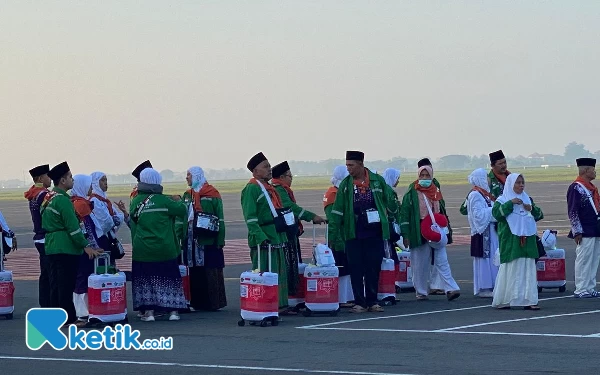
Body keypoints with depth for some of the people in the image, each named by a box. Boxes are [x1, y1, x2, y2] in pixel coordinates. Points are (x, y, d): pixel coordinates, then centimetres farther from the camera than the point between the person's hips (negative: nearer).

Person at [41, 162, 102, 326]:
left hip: (51, 247, 10)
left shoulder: (48, 197, 14)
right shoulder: (63, 200, -16)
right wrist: (86, 246, -17)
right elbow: (73, 227, -19)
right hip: (65, 249, -10)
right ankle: (69, 318, -5)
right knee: (66, 285, -6)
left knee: (56, 284, 12)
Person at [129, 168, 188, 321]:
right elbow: (182, 211, -1)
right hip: (165, 249, -1)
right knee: (169, 279, 9)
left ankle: (148, 311, 4)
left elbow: (132, 222, 9)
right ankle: (173, 310, 9)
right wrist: (178, 200, 17)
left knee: (145, 280, 8)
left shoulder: (135, 202, -2)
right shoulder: (164, 200, -9)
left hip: (142, 250, 1)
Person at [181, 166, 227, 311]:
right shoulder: (187, 195, 14)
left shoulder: (212, 194, -3)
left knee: (211, 272, -4)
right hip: (192, 240, 5)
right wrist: (182, 239, 7)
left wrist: (220, 240, -11)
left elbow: (220, 219, -5)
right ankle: (197, 302, 9)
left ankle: (214, 302, 1)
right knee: (195, 271, 5)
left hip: (208, 240, -5)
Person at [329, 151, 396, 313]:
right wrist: (334, 233, -4)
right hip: (353, 234, 0)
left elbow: (389, 203, 11)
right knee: (356, 269, 0)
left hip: (375, 233, 0)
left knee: (374, 268, 3)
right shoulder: (345, 184, 3)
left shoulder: (377, 181, 2)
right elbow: (337, 210, 1)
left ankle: (372, 301, 12)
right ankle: (359, 302, 6)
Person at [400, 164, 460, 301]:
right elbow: (404, 213, -3)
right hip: (418, 232, -3)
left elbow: (442, 212, 20)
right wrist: (405, 235, -9)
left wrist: (446, 229, 12)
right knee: (419, 264, 3)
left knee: (442, 261, -5)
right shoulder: (412, 193, -1)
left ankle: (450, 288, -12)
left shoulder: (436, 191, 12)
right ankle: (421, 291, 12)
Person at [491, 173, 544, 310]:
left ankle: (528, 300, 0)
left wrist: (532, 208, -6)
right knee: (510, 270, -2)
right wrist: (510, 203, -20)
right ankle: (503, 300, 5)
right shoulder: (502, 200, 2)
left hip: (527, 241, 5)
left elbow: (539, 215, 14)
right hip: (510, 241, -5)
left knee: (528, 270, 0)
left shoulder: (527, 199, 16)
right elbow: (496, 213, -15)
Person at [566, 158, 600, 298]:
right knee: (584, 260, -5)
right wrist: (577, 232, -17)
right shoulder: (576, 188, -12)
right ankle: (581, 290, -1)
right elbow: (572, 212, -15)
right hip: (585, 232, -9)